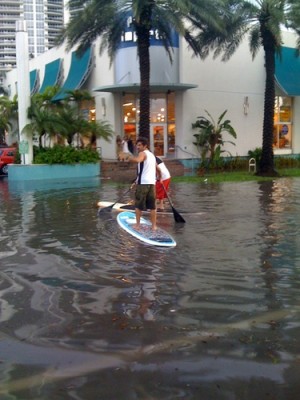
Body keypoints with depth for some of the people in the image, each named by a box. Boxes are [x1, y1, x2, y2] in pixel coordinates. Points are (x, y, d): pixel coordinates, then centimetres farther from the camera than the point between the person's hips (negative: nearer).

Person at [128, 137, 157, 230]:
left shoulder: (143, 153, -5)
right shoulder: (152, 155, 21)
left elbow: (137, 160, -30)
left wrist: (131, 158, -13)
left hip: (143, 183, -7)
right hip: (152, 182, 7)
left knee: (138, 205, 4)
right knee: (152, 206, 10)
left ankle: (138, 224, 8)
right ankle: (154, 225, 11)